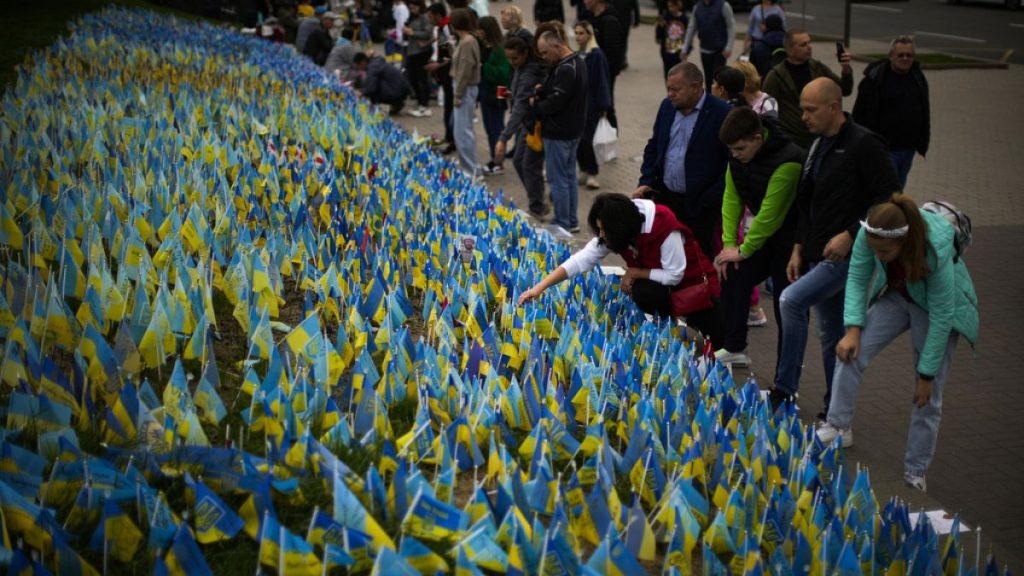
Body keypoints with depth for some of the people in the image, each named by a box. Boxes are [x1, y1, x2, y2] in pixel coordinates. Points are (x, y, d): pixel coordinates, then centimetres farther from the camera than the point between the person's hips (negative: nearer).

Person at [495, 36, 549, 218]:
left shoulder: (529, 74, -30)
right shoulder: (521, 67, -1)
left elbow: (520, 108, -38)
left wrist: (503, 139, -43)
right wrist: (513, 95, 2)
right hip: (528, 123, 10)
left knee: (530, 165, -1)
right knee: (518, 161, 16)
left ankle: (537, 209, 15)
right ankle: (538, 203, 29)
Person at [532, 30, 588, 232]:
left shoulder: (565, 70, -23)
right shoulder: (578, 62, 9)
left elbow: (554, 103, -25)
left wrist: (535, 104, -7)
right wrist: (542, 91, 0)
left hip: (558, 133, -10)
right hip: (573, 130, 10)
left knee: (558, 180, -1)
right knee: (569, 176, 17)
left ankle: (563, 224, 5)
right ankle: (572, 221, 24)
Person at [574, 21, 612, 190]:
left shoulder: (596, 55, -12)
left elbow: (602, 81, -12)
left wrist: (603, 106, -13)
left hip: (591, 106, -6)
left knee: (585, 140, -6)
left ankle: (592, 174, 7)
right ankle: (584, 170, 21)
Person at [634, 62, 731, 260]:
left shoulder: (722, 113, -12)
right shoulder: (667, 106, 8)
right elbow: (653, 146, 18)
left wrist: (713, 199, -14)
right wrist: (645, 182, 6)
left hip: (700, 205, -5)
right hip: (664, 197, 6)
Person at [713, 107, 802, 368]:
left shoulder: (787, 161, -31)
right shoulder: (737, 158, -6)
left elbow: (770, 214, -28)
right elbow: (732, 198, 0)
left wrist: (744, 250, -19)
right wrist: (729, 243, -7)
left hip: (791, 239, -7)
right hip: (763, 234, 8)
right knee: (732, 276, 7)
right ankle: (734, 349, 25)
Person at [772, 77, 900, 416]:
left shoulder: (865, 145, -14)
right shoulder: (819, 145, 13)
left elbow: (890, 197, -17)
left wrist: (851, 235, -20)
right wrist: (799, 247, 13)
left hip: (847, 253, -9)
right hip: (819, 254, 9)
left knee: (791, 300, -22)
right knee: (831, 334, 13)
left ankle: (784, 389, -12)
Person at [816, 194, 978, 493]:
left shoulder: (936, 250, -39)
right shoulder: (870, 234, -29)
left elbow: (941, 316, -29)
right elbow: (857, 279, -14)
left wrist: (927, 373, -23)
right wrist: (853, 329, -25)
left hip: (936, 305, -4)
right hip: (895, 296, 4)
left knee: (927, 394, -4)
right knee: (851, 351, -18)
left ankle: (915, 473, 10)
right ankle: (839, 427, -3)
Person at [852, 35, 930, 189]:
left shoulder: (918, 79, 10)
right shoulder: (875, 78, -9)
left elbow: (925, 113, 19)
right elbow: (859, 113, -8)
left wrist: (923, 144, 15)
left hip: (908, 149, 6)